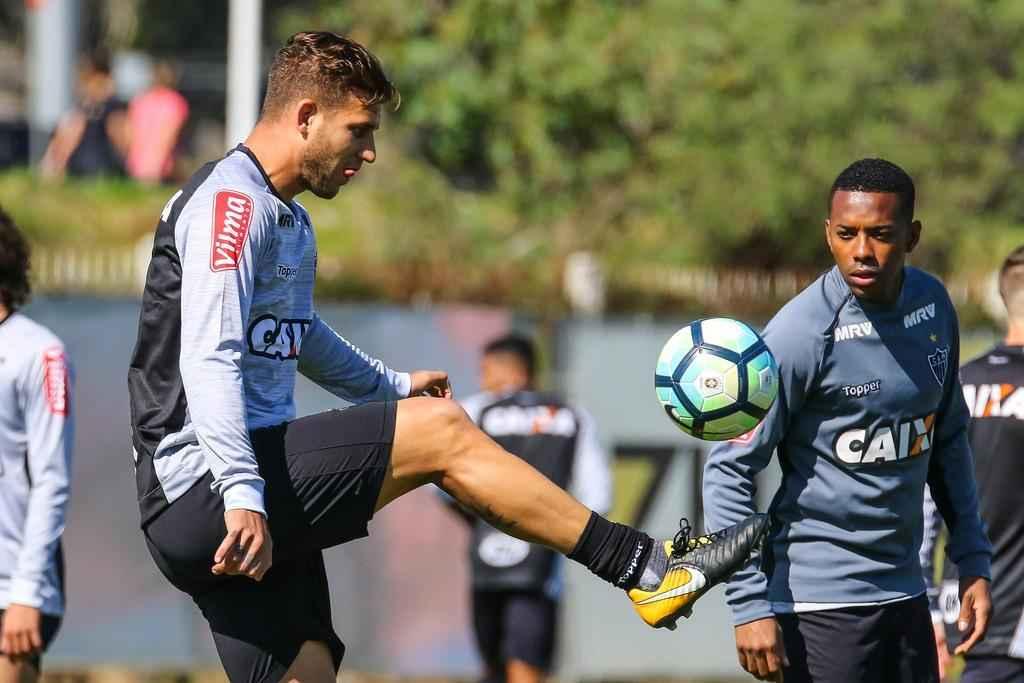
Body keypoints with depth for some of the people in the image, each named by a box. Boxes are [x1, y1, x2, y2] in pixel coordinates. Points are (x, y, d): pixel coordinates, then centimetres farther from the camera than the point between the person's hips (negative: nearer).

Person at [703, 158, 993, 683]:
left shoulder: (932, 305, 4)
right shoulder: (802, 335, -16)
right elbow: (729, 470, -12)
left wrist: (973, 560, 14)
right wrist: (750, 604, -17)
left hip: (904, 593, 7)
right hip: (821, 602, -7)